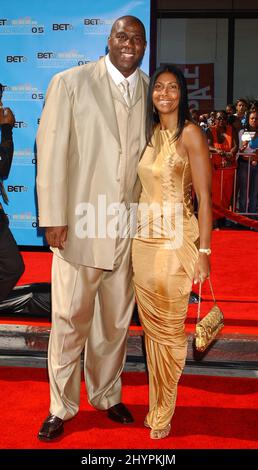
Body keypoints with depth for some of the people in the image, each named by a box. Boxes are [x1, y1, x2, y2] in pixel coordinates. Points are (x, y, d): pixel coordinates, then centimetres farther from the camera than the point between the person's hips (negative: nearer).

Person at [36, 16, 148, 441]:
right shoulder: (70, 83, -4)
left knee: (117, 320, 14)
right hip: (80, 225, -3)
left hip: (128, 228, 4)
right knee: (70, 321, 5)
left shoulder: (151, 92, 7)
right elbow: (51, 151, -6)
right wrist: (53, 218, -10)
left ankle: (107, 396, 33)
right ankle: (61, 408, 22)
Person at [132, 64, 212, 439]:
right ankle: (155, 404, 28)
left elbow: (204, 197, -11)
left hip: (175, 242, -6)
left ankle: (163, 414, 21)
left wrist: (203, 251, -15)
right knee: (151, 326, 12)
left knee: (168, 330, 4)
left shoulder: (190, 133, -8)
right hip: (143, 239, 6)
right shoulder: (150, 133, 11)